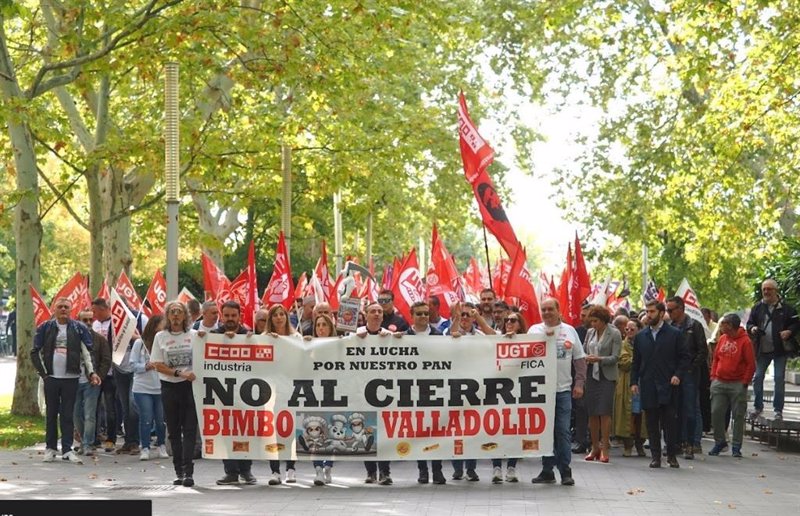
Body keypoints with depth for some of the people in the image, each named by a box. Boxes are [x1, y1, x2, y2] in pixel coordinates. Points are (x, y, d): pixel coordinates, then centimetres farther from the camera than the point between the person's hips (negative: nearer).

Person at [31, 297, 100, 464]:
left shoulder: (79, 329, 4)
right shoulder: (45, 328, 5)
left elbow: (87, 352, 2)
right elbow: (36, 352, 8)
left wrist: (91, 372, -10)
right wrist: (43, 372, 0)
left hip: (71, 378, -1)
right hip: (51, 377, 1)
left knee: (68, 414, 0)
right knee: (51, 413, 6)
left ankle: (67, 449, 3)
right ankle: (50, 448, 14)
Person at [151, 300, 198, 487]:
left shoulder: (194, 335, 5)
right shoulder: (160, 337, 6)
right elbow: (158, 366, 0)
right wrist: (180, 373, -12)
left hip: (190, 387, -2)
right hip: (169, 387, 2)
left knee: (189, 430, -9)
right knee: (174, 430, 7)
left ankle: (188, 472, -14)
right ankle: (179, 472, 14)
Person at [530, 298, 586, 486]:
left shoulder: (569, 331, 9)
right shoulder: (535, 330, 5)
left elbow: (580, 359, 10)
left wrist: (579, 383, 3)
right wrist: (545, 338, -16)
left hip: (563, 389, 0)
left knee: (563, 432, -2)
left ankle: (565, 472, 2)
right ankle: (547, 470, 10)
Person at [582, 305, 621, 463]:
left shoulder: (614, 334, -4)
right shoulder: (590, 332, 11)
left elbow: (615, 357, -9)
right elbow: (583, 351, 17)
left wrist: (599, 359, -21)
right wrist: (584, 358, -5)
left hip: (606, 376, -5)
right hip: (591, 375, 5)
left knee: (604, 413, -8)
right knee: (592, 413, 6)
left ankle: (605, 449, -4)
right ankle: (595, 448, 15)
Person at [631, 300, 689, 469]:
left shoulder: (674, 334, 3)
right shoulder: (640, 336, 13)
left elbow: (684, 358, 4)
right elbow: (636, 362, 15)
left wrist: (677, 374, -10)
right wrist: (634, 381, 5)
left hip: (668, 386, -3)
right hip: (648, 387, 3)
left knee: (669, 422, -4)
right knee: (652, 423, 3)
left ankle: (672, 455, 5)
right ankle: (655, 456, 8)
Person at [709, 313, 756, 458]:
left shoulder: (745, 341, -8)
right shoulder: (722, 339, 8)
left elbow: (751, 364, -7)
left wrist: (745, 382, -10)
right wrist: (713, 376, 7)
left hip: (737, 385, -5)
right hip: (719, 383, 5)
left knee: (738, 416, 1)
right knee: (716, 413, 3)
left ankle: (736, 446, 7)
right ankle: (719, 441, 17)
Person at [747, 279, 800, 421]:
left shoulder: (785, 308, -3)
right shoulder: (757, 308, 6)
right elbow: (749, 323, 14)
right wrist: (752, 328, -8)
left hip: (779, 350, -3)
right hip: (762, 350, 3)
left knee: (779, 379, -1)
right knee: (758, 378, 6)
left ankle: (778, 410, 5)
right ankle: (758, 407, 19)